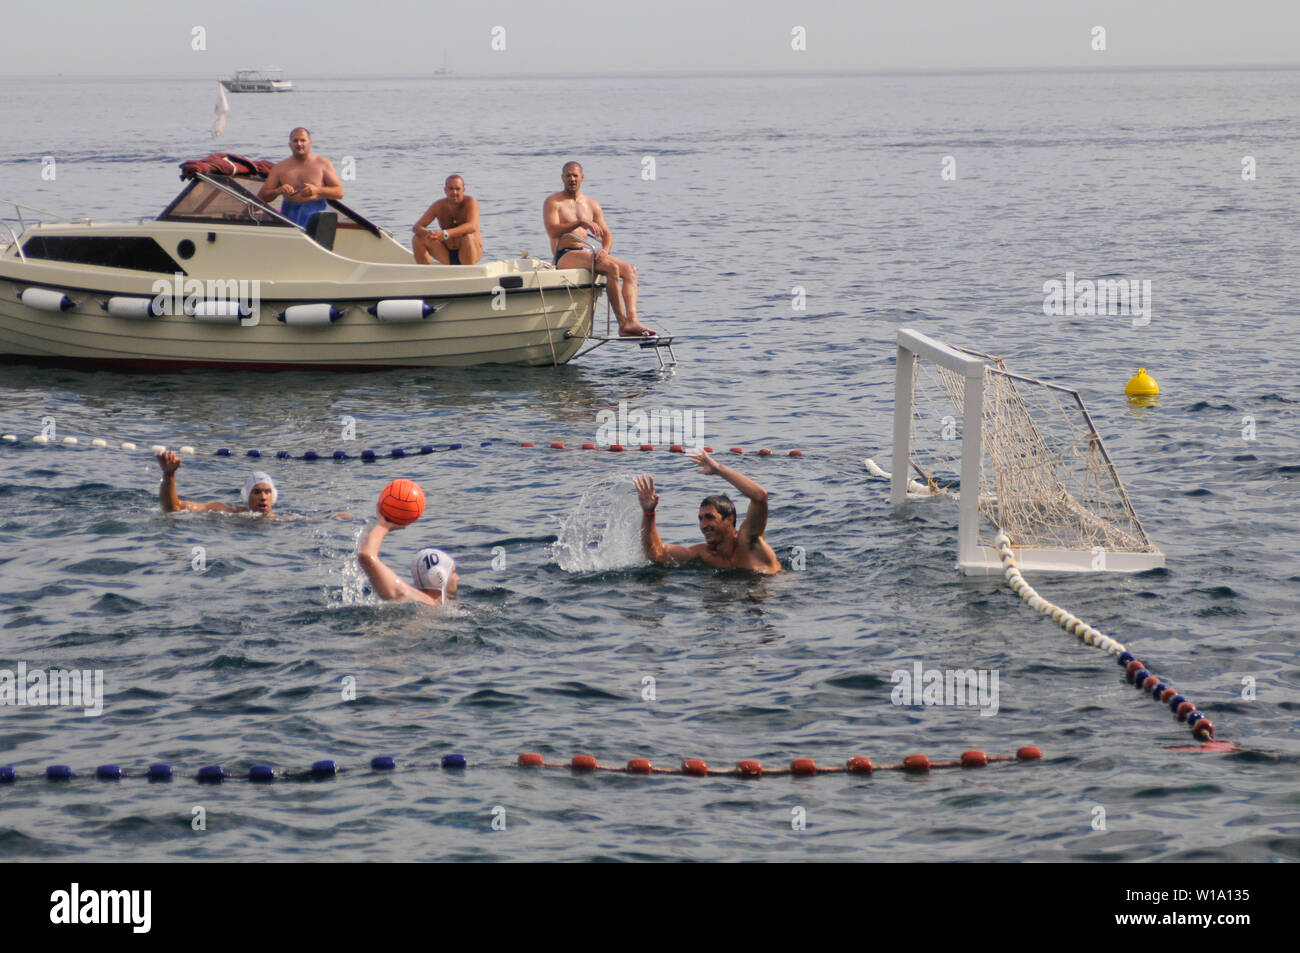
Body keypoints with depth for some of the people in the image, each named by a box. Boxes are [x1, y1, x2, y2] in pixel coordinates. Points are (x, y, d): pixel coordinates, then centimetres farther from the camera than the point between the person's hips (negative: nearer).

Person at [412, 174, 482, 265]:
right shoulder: (439, 206, -5)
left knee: (467, 237, -36)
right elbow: (417, 227, -9)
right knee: (418, 239, -13)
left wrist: (445, 234, -44)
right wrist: (427, 233, -35)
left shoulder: (470, 201, -16)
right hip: (447, 255, 4)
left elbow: (472, 226, -33)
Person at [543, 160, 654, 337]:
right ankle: (622, 324, -29)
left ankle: (632, 320, -30)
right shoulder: (553, 202, 3)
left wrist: (605, 250, -7)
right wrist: (581, 222, -25)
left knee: (630, 270, -14)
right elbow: (552, 231, -14)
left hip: (587, 254, 7)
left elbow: (606, 234, 16)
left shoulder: (591, 205, 20)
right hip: (565, 256, -7)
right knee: (612, 267, -29)